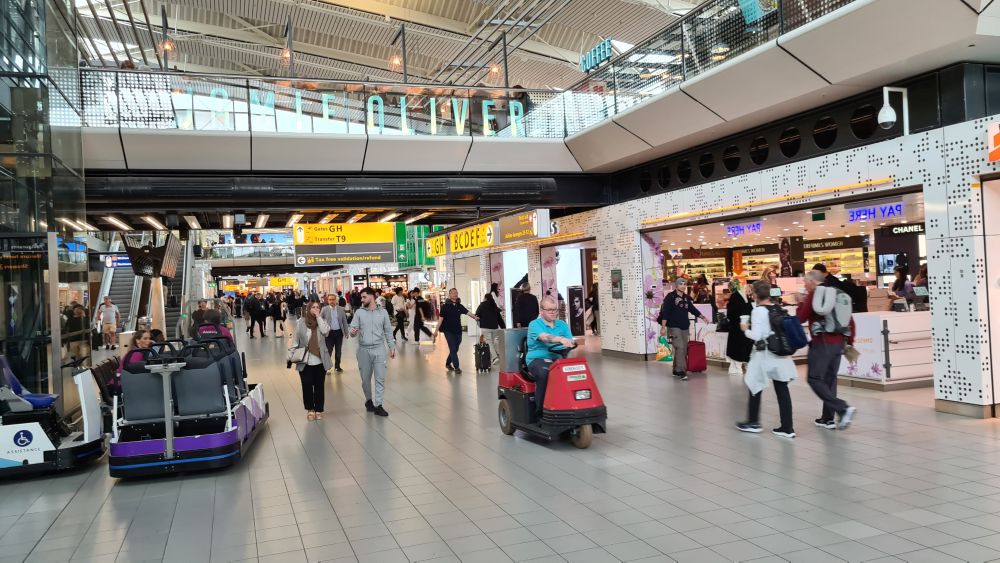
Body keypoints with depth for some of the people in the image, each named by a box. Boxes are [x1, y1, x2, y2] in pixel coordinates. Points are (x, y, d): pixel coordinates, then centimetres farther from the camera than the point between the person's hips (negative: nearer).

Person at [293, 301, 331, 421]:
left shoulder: (322, 321, 5)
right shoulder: (300, 322, -1)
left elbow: (325, 331, -17)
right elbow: (296, 341, 4)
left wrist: (319, 317, -14)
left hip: (320, 361, 1)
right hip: (305, 361, -1)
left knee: (319, 386, 7)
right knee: (307, 386, 2)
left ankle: (319, 410, 18)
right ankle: (310, 409, 17)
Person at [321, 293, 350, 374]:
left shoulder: (341, 309, 1)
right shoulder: (324, 309, -4)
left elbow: (344, 321, 6)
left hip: (339, 332, 2)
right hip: (329, 333, -2)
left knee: (338, 351, 11)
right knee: (328, 350, -3)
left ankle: (337, 366, 25)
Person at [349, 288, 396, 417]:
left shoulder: (383, 312, 3)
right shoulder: (359, 312, 2)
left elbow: (388, 331, 8)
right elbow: (353, 328, -3)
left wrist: (392, 347, 5)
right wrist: (353, 332, -26)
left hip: (379, 349, -1)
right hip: (363, 349, 1)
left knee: (380, 378, -4)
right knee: (365, 378, 9)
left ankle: (378, 405, 0)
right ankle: (368, 400, 30)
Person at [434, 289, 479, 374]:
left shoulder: (459, 306, 7)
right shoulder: (445, 306, -5)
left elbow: (467, 312, 1)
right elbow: (441, 319, -6)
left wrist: (475, 317, -14)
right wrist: (436, 330, -10)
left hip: (458, 331, 4)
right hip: (448, 331, -4)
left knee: (455, 349, 12)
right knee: (453, 349, -8)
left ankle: (448, 363, 32)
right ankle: (456, 367, -4)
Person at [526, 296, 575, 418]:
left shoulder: (562, 325, 17)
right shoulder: (534, 324, 0)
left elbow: (570, 341, 6)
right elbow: (544, 337, -20)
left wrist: (569, 343, -20)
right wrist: (561, 339, -38)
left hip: (557, 359, 4)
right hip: (537, 359, -4)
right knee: (544, 373, -36)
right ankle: (540, 410, -25)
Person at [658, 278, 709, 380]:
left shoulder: (687, 298, 12)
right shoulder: (670, 297, -6)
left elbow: (692, 309, 21)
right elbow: (665, 312, -11)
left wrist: (702, 317, 9)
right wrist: (663, 327, -17)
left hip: (685, 327, 7)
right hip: (674, 327, -7)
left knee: (683, 350, 7)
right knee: (680, 348, -16)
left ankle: (676, 370, 18)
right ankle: (681, 371, -16)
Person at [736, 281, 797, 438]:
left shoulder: (758, 310, -13)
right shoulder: (779, 308, 4)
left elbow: (756, 335, -18)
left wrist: (746, 330, 0)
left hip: (763, 354, -6)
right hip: (780, 354, 6)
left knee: (754, 386, 11)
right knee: (782, 389, 7)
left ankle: (753, 423, 21)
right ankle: (787, 427, 7)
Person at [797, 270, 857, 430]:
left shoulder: (814, 294, -6)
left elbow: (800, 318, -4)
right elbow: (850, 321, 13)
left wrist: (801, 303, 12)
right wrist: (850, 341, 18)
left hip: (822, 343, -7)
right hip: (839, 343, 7)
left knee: (814, 379, -3)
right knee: (830, 379, 13)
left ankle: (843, 408, -17)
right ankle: (828, 418, 15)